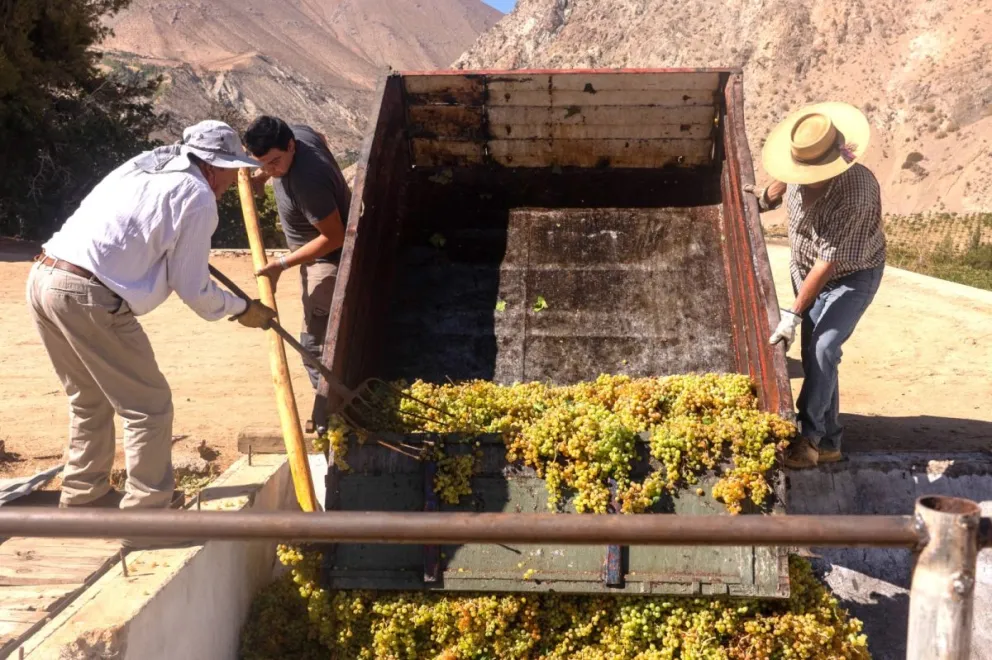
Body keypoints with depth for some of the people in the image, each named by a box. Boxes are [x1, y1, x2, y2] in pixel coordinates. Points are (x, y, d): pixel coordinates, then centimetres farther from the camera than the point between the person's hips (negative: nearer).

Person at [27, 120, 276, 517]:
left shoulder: (143, 166, 21)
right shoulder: (197, 196, -3)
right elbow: (191, 288, -1)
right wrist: (242, 310, 15)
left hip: (43, 277, 9)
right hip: (88, 295, -9)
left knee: (90, 399, 24)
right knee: (148, 406, 4)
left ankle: (83, 495, 35)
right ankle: (146, 511, 10)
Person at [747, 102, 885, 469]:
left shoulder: (855, 193, -36)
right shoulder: (801, 168, -17)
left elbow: (829, 261, -33)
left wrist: (794, 314, -31)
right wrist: (765, 199, 30)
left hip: (853, 276, -6)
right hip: (806, 270, 6)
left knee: (822, 349, -19)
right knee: (814, 355, 6)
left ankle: (809, 437, -6)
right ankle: (828, 442, 16)